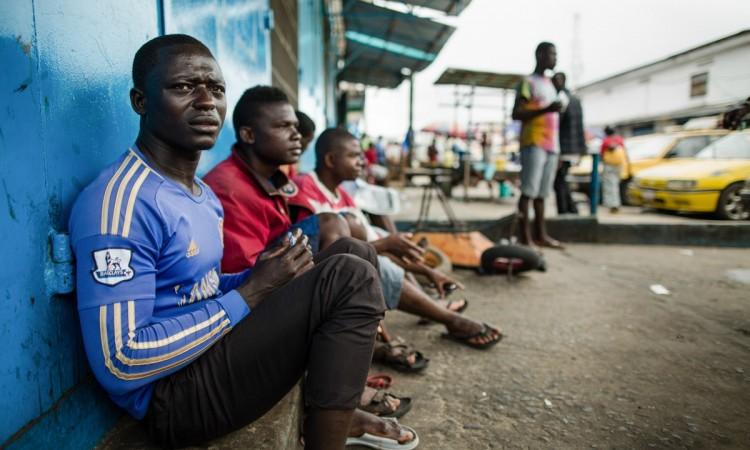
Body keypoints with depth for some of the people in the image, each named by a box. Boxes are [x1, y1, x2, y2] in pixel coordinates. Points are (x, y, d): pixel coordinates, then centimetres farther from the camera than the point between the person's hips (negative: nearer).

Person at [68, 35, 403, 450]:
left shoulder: (203, 195, 10)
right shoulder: (121, 201, -20)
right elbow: (120, 364, -24)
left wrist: (261, 277, -4)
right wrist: (252, 293, -20)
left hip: (216, 349, 9)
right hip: (171, 393, -9)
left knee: (353, 254, 6)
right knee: (349, 278, -21)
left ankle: (338, 412, 12)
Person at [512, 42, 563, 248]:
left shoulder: (550, 84, 25)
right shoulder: (528, 82, 0)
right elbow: (516, 114, -8)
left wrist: (556, 148, 20)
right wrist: (545, 110, -19)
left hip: (551, 145, 8)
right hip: (534, 144, -8)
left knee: (542, 192, 7)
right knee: (529, 191, -11)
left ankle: (540, 235, 11)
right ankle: (525, 238, -11)